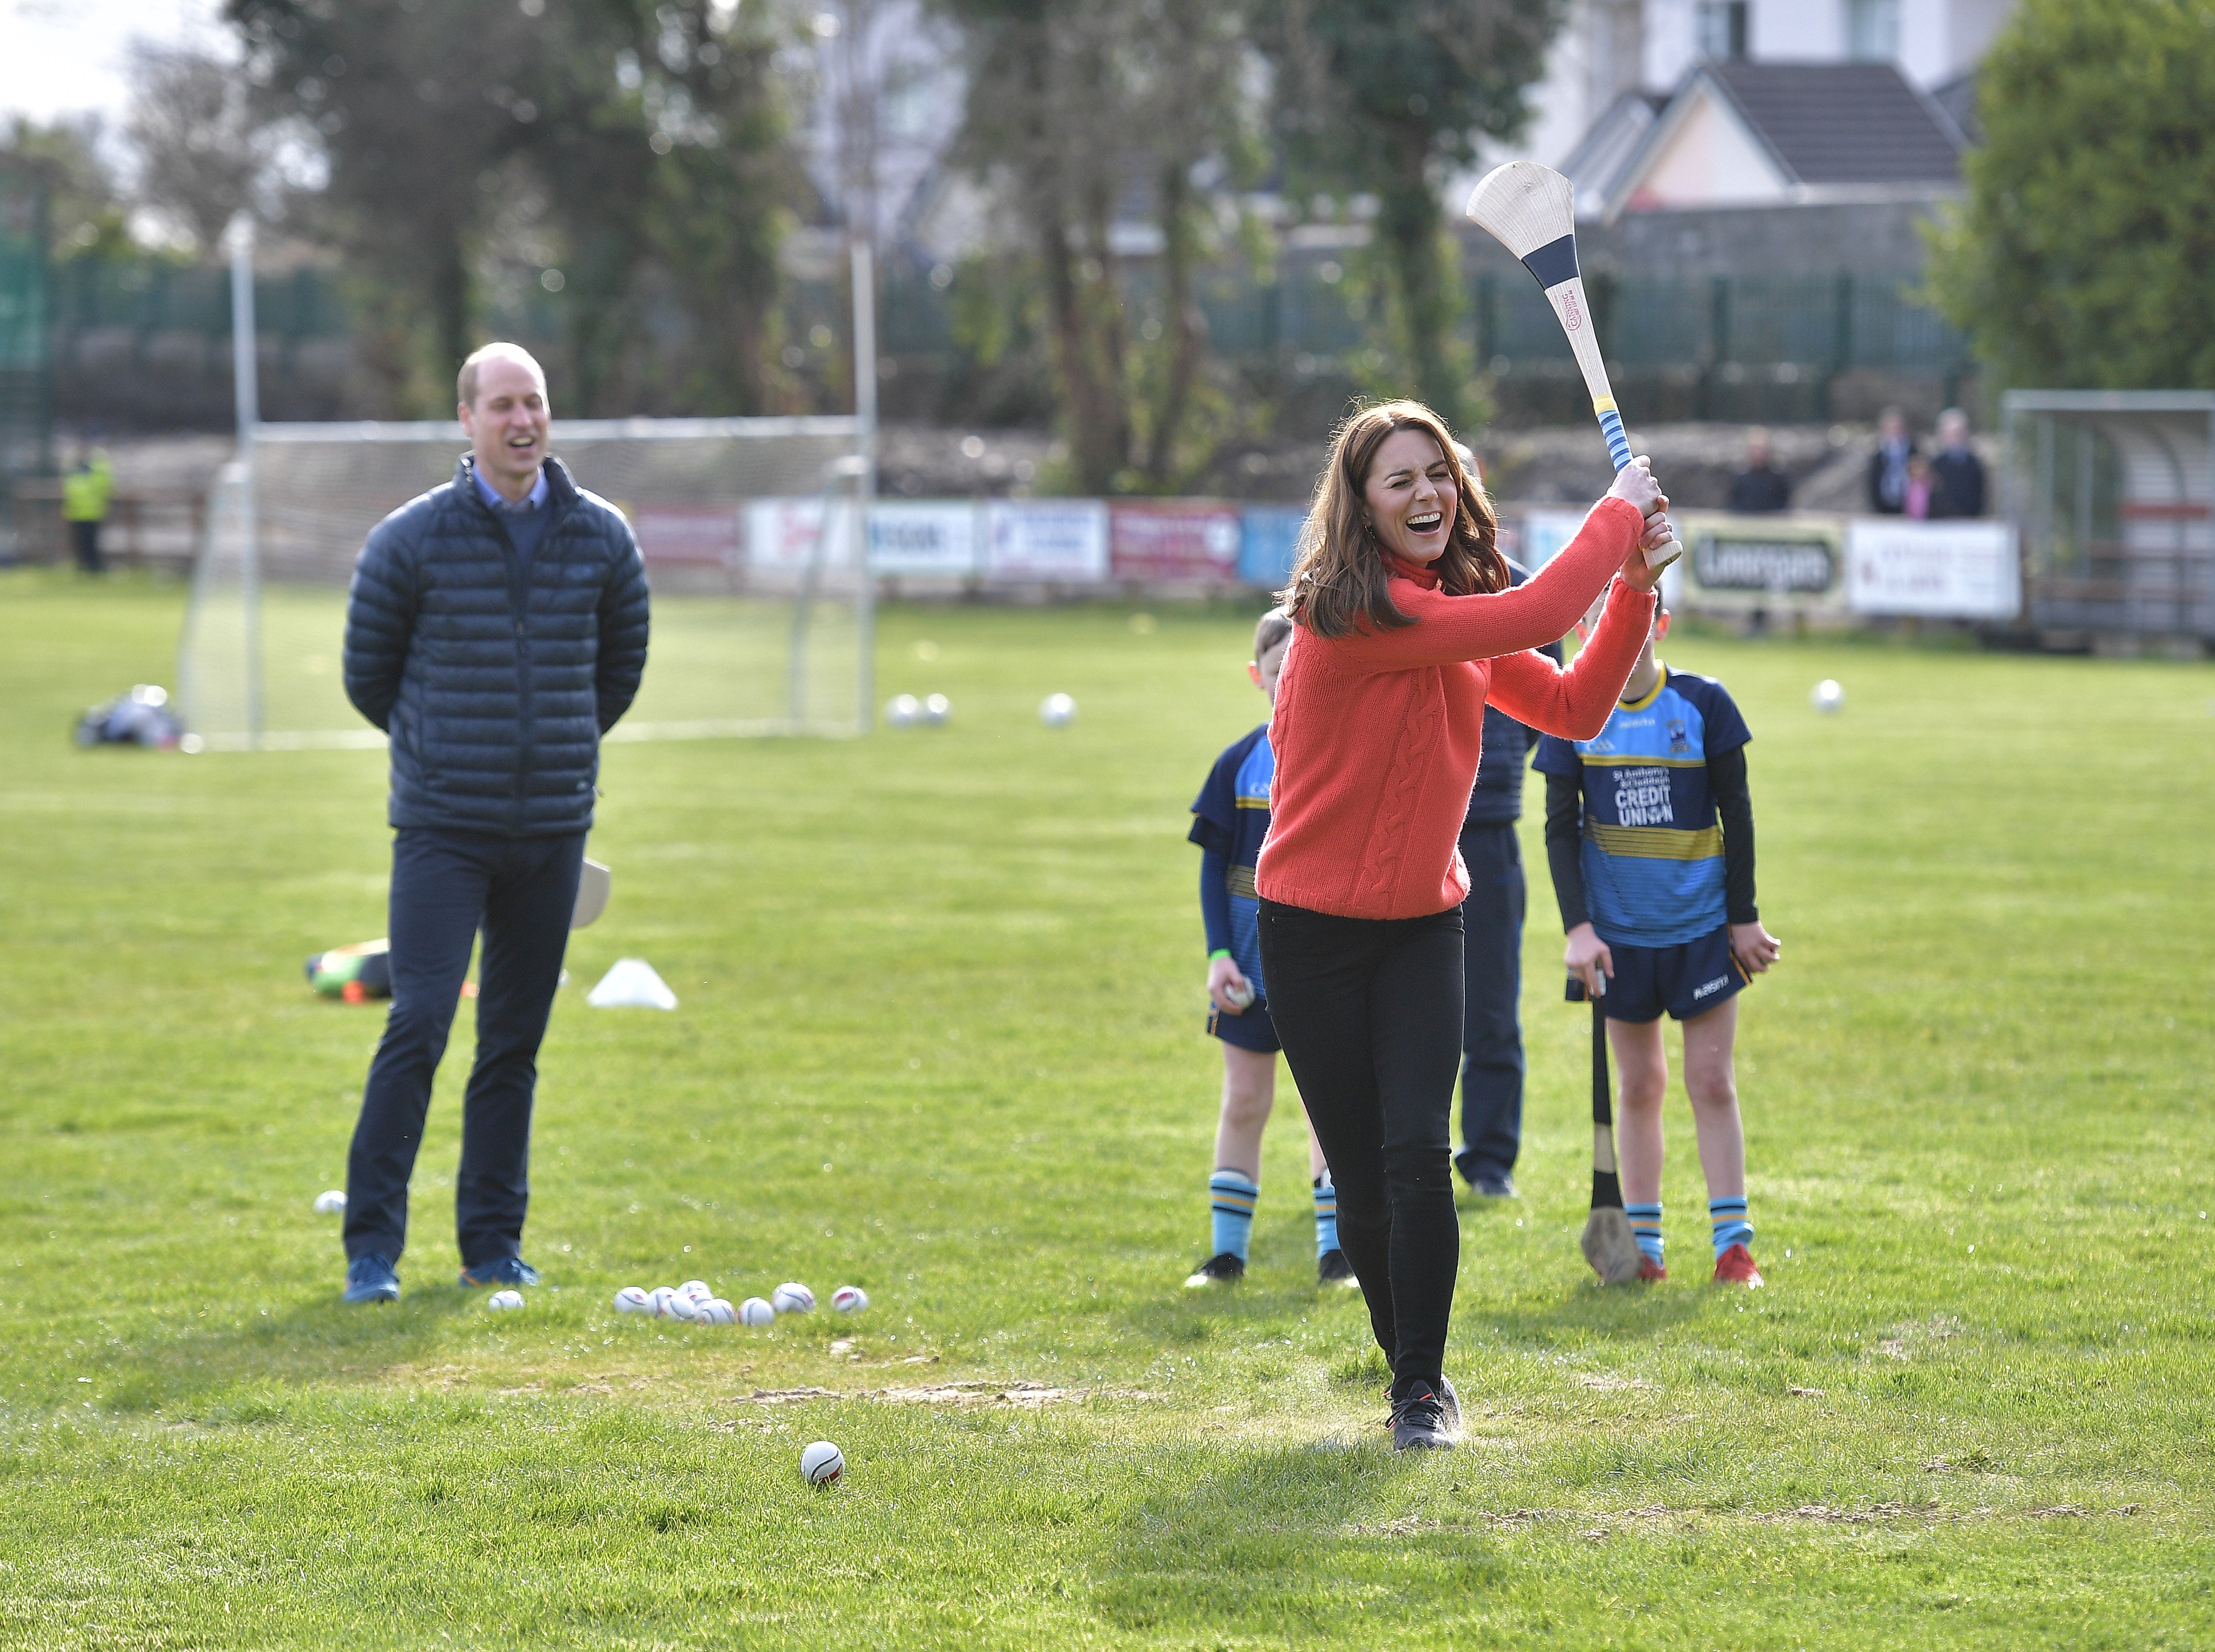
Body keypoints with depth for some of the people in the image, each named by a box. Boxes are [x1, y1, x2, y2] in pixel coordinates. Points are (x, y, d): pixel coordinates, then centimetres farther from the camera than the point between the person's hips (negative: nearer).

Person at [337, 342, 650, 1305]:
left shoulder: (601, 539, 3)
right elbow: (368, 674, 6)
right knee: (419, 1025, -12)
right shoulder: (410, 541, -6)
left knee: (516, 1043, 8)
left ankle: (493, 1242, 16)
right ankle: (372, 1246, -7)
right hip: (443, 827, -3)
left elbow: (620, 667, 18)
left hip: (553, 828, 3)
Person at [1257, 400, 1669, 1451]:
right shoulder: (1357, 612, -20)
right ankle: (1408, 1361, 23)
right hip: (1315, 929, -5)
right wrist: (1618, 515, -12)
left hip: (1423, 925, 5)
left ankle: (1424, 1385, 0)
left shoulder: (1461, 616, 6)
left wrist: (1633, 591, 0)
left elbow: (1574, 707, 10)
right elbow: (1536, 616, -25)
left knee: (1417, 1151, -11)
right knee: (1362, 1177, 2)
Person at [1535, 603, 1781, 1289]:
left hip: (1702, 925, -1)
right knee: (1640, 1085, 7)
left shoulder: (1703, 703, -4)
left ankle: (1733, 1243, 0)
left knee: (1712, 1083, -3)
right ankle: (1642, 1244, 13)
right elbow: (1560, 827, -1)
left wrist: (1744, 916, -1)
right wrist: (1578, 926, -10)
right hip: (1619, 930, 1)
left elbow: (1737, 814, 1)